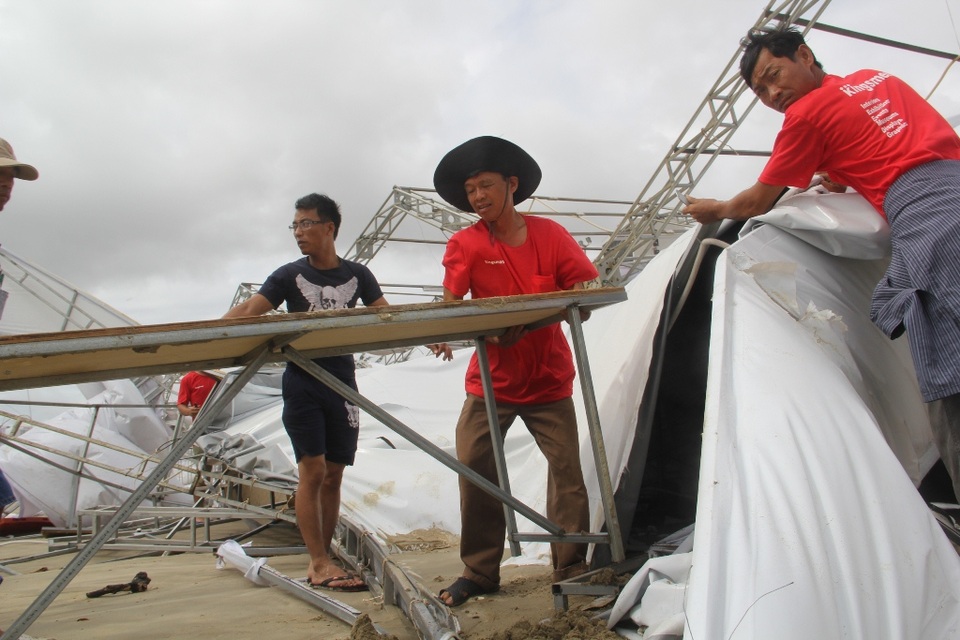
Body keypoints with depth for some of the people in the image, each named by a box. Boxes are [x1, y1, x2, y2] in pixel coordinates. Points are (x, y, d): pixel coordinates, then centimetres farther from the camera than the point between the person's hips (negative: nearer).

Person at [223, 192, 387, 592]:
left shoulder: (357, 275, 8)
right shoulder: (289, 276, 3)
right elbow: (248, 310, -6)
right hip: (302, 382, -2)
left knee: (333, 475, 5)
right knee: (312, 471, -7)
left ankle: (321, 560, 15)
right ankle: (320, 565, -2)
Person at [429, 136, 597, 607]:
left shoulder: (550, 234, -2)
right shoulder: (465, 244, -4)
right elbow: (450, 303, -16)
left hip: (548, 379, 0)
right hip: (490, 379, 0)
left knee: (566, 466, -3)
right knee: (473, 467, -5)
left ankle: (571, 564, 12)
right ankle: (480, 571, 9)